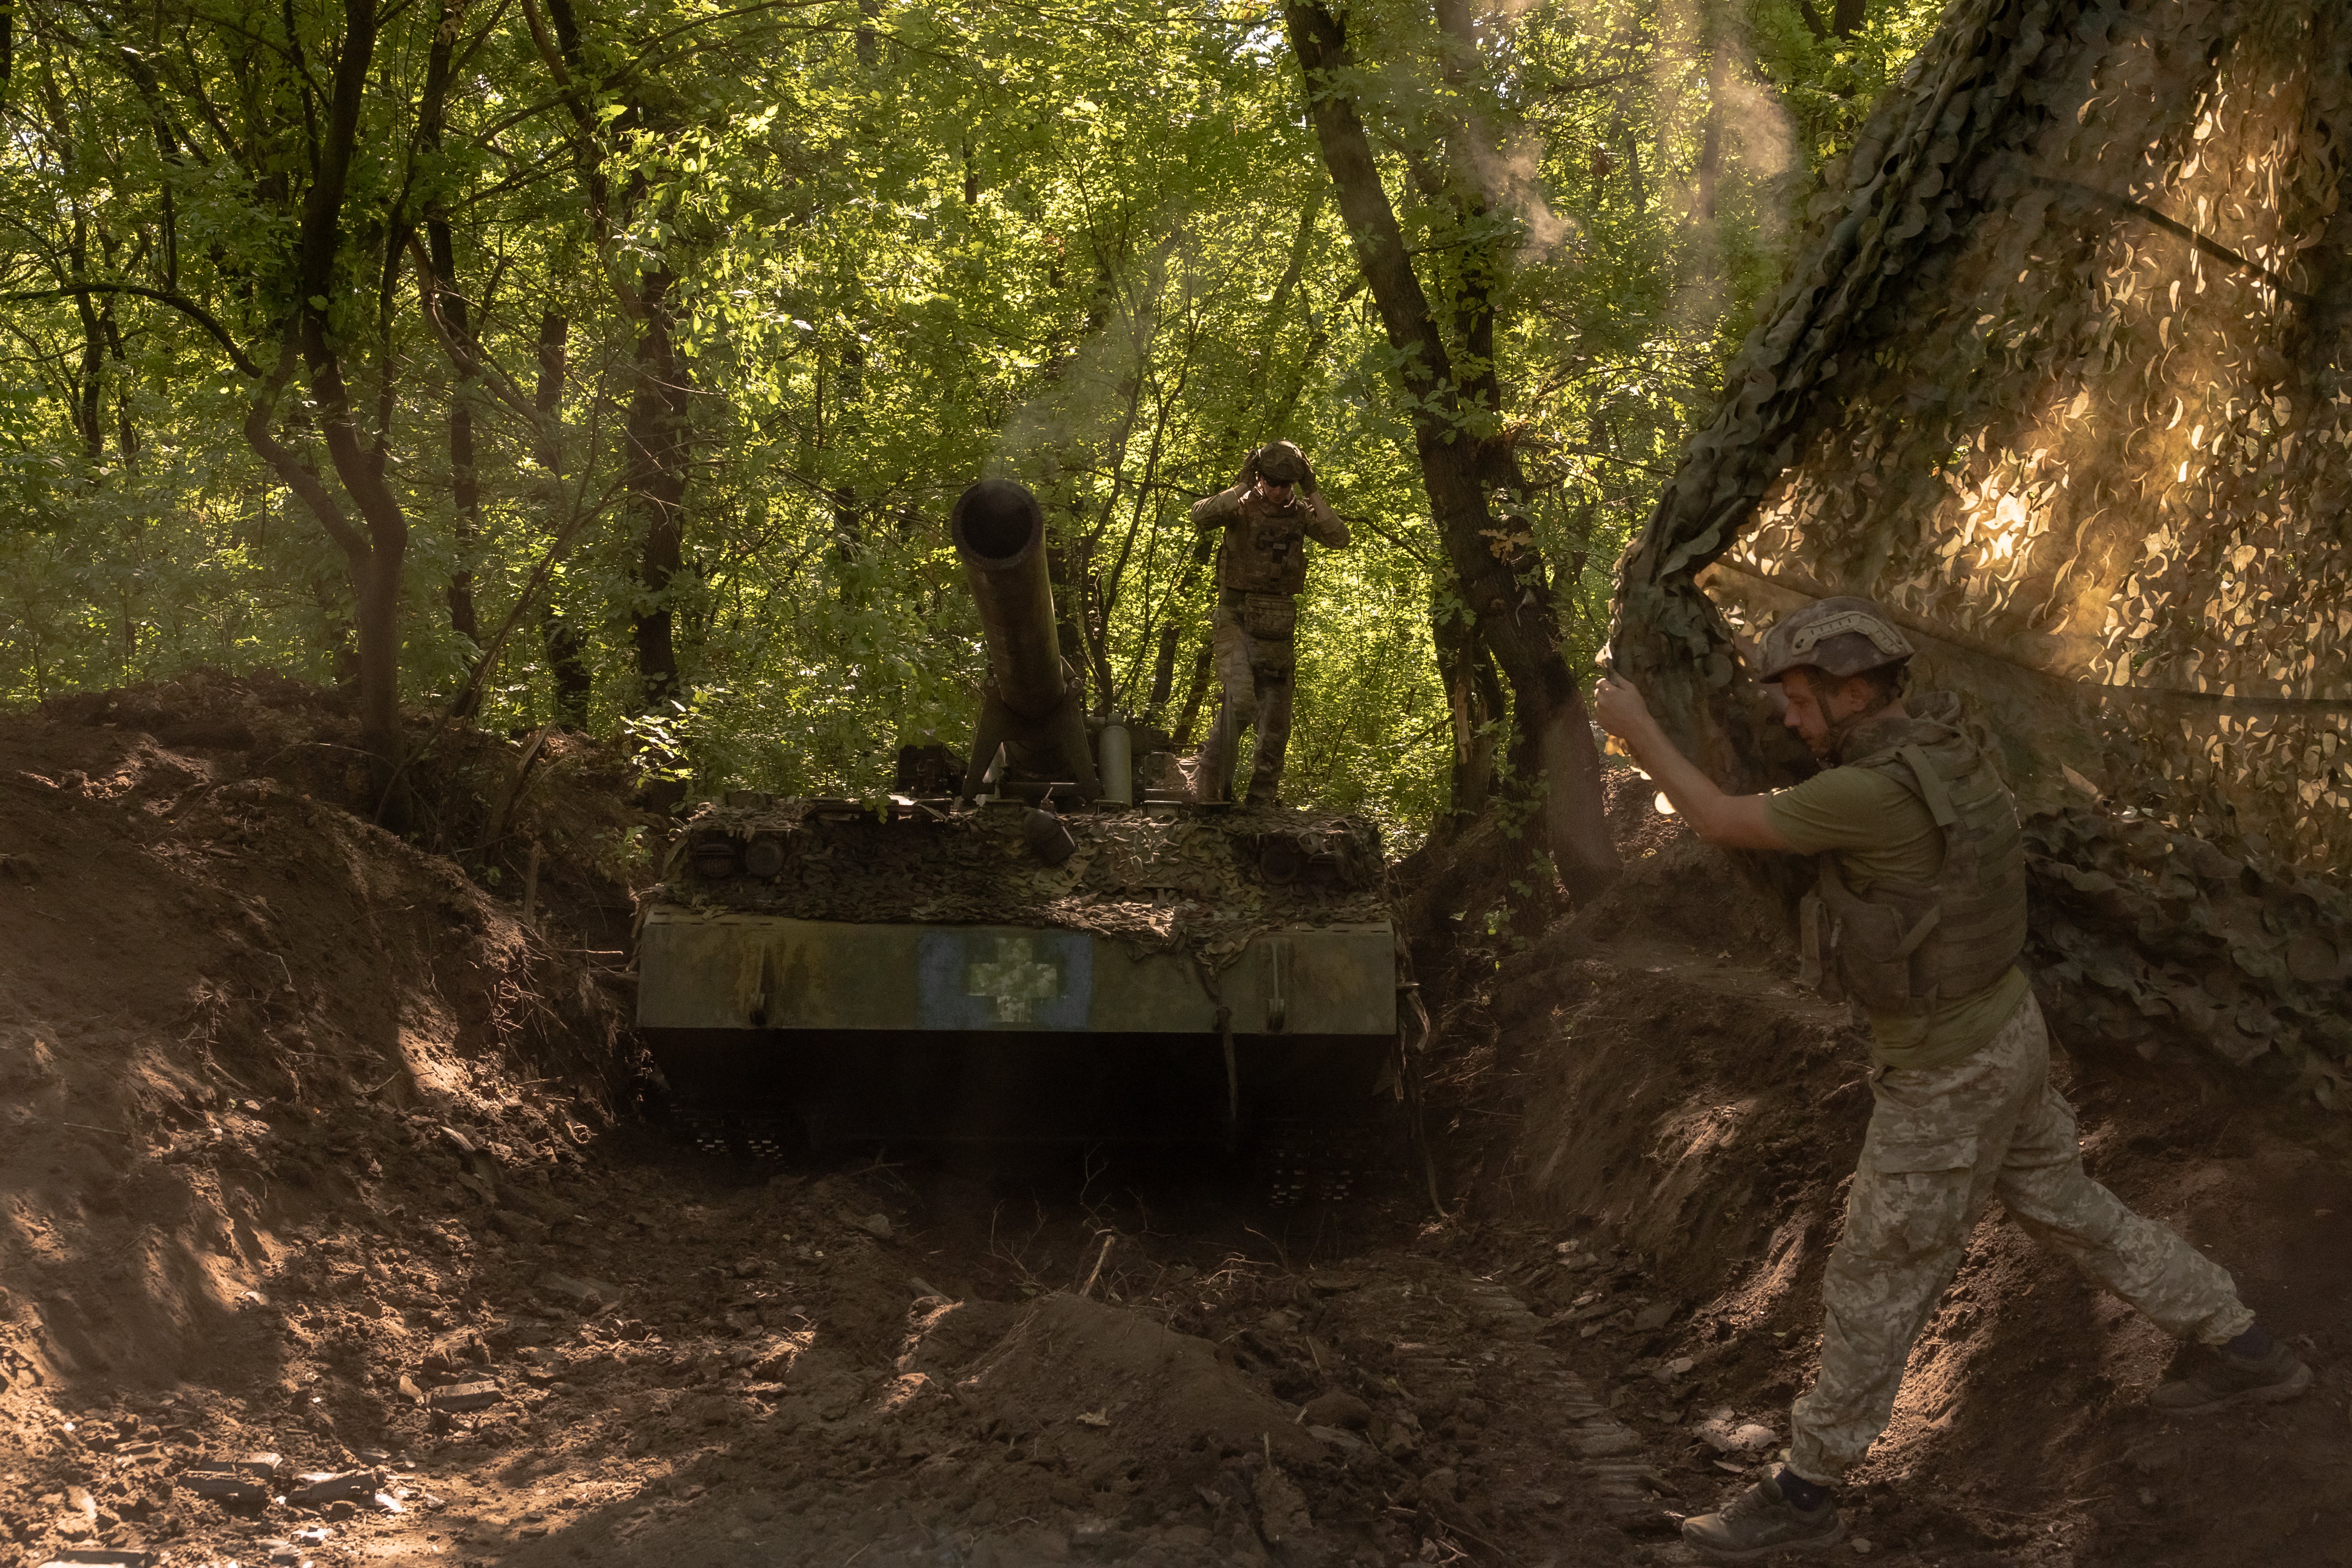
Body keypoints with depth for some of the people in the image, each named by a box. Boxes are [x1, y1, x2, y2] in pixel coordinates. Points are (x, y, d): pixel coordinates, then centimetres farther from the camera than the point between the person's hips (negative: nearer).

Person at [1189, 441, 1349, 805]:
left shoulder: (1300, 513, 5)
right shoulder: (1243, 506, -5)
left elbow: (1338, 538, -10)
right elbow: (1202, 516, -24)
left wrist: (1312, 493, -15)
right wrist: (1242, 487, -26)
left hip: (1277, 628, 5)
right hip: (1236, 621, -4)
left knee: (1275, 725, 7)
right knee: (1240, 700, -25)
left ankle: (1261, 802, 18)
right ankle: (1211, 783, -14)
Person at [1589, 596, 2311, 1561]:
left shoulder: (1874, 794, -33)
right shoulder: (1940, 748, -3)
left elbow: (1721, 825, -23)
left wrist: (1638, 730, -10)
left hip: (1948, 1075, -9)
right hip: (1996, 1030, 9)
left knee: (1876, 1284, 3)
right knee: (2061, 1208, 27)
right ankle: (2241, 1349, 39)